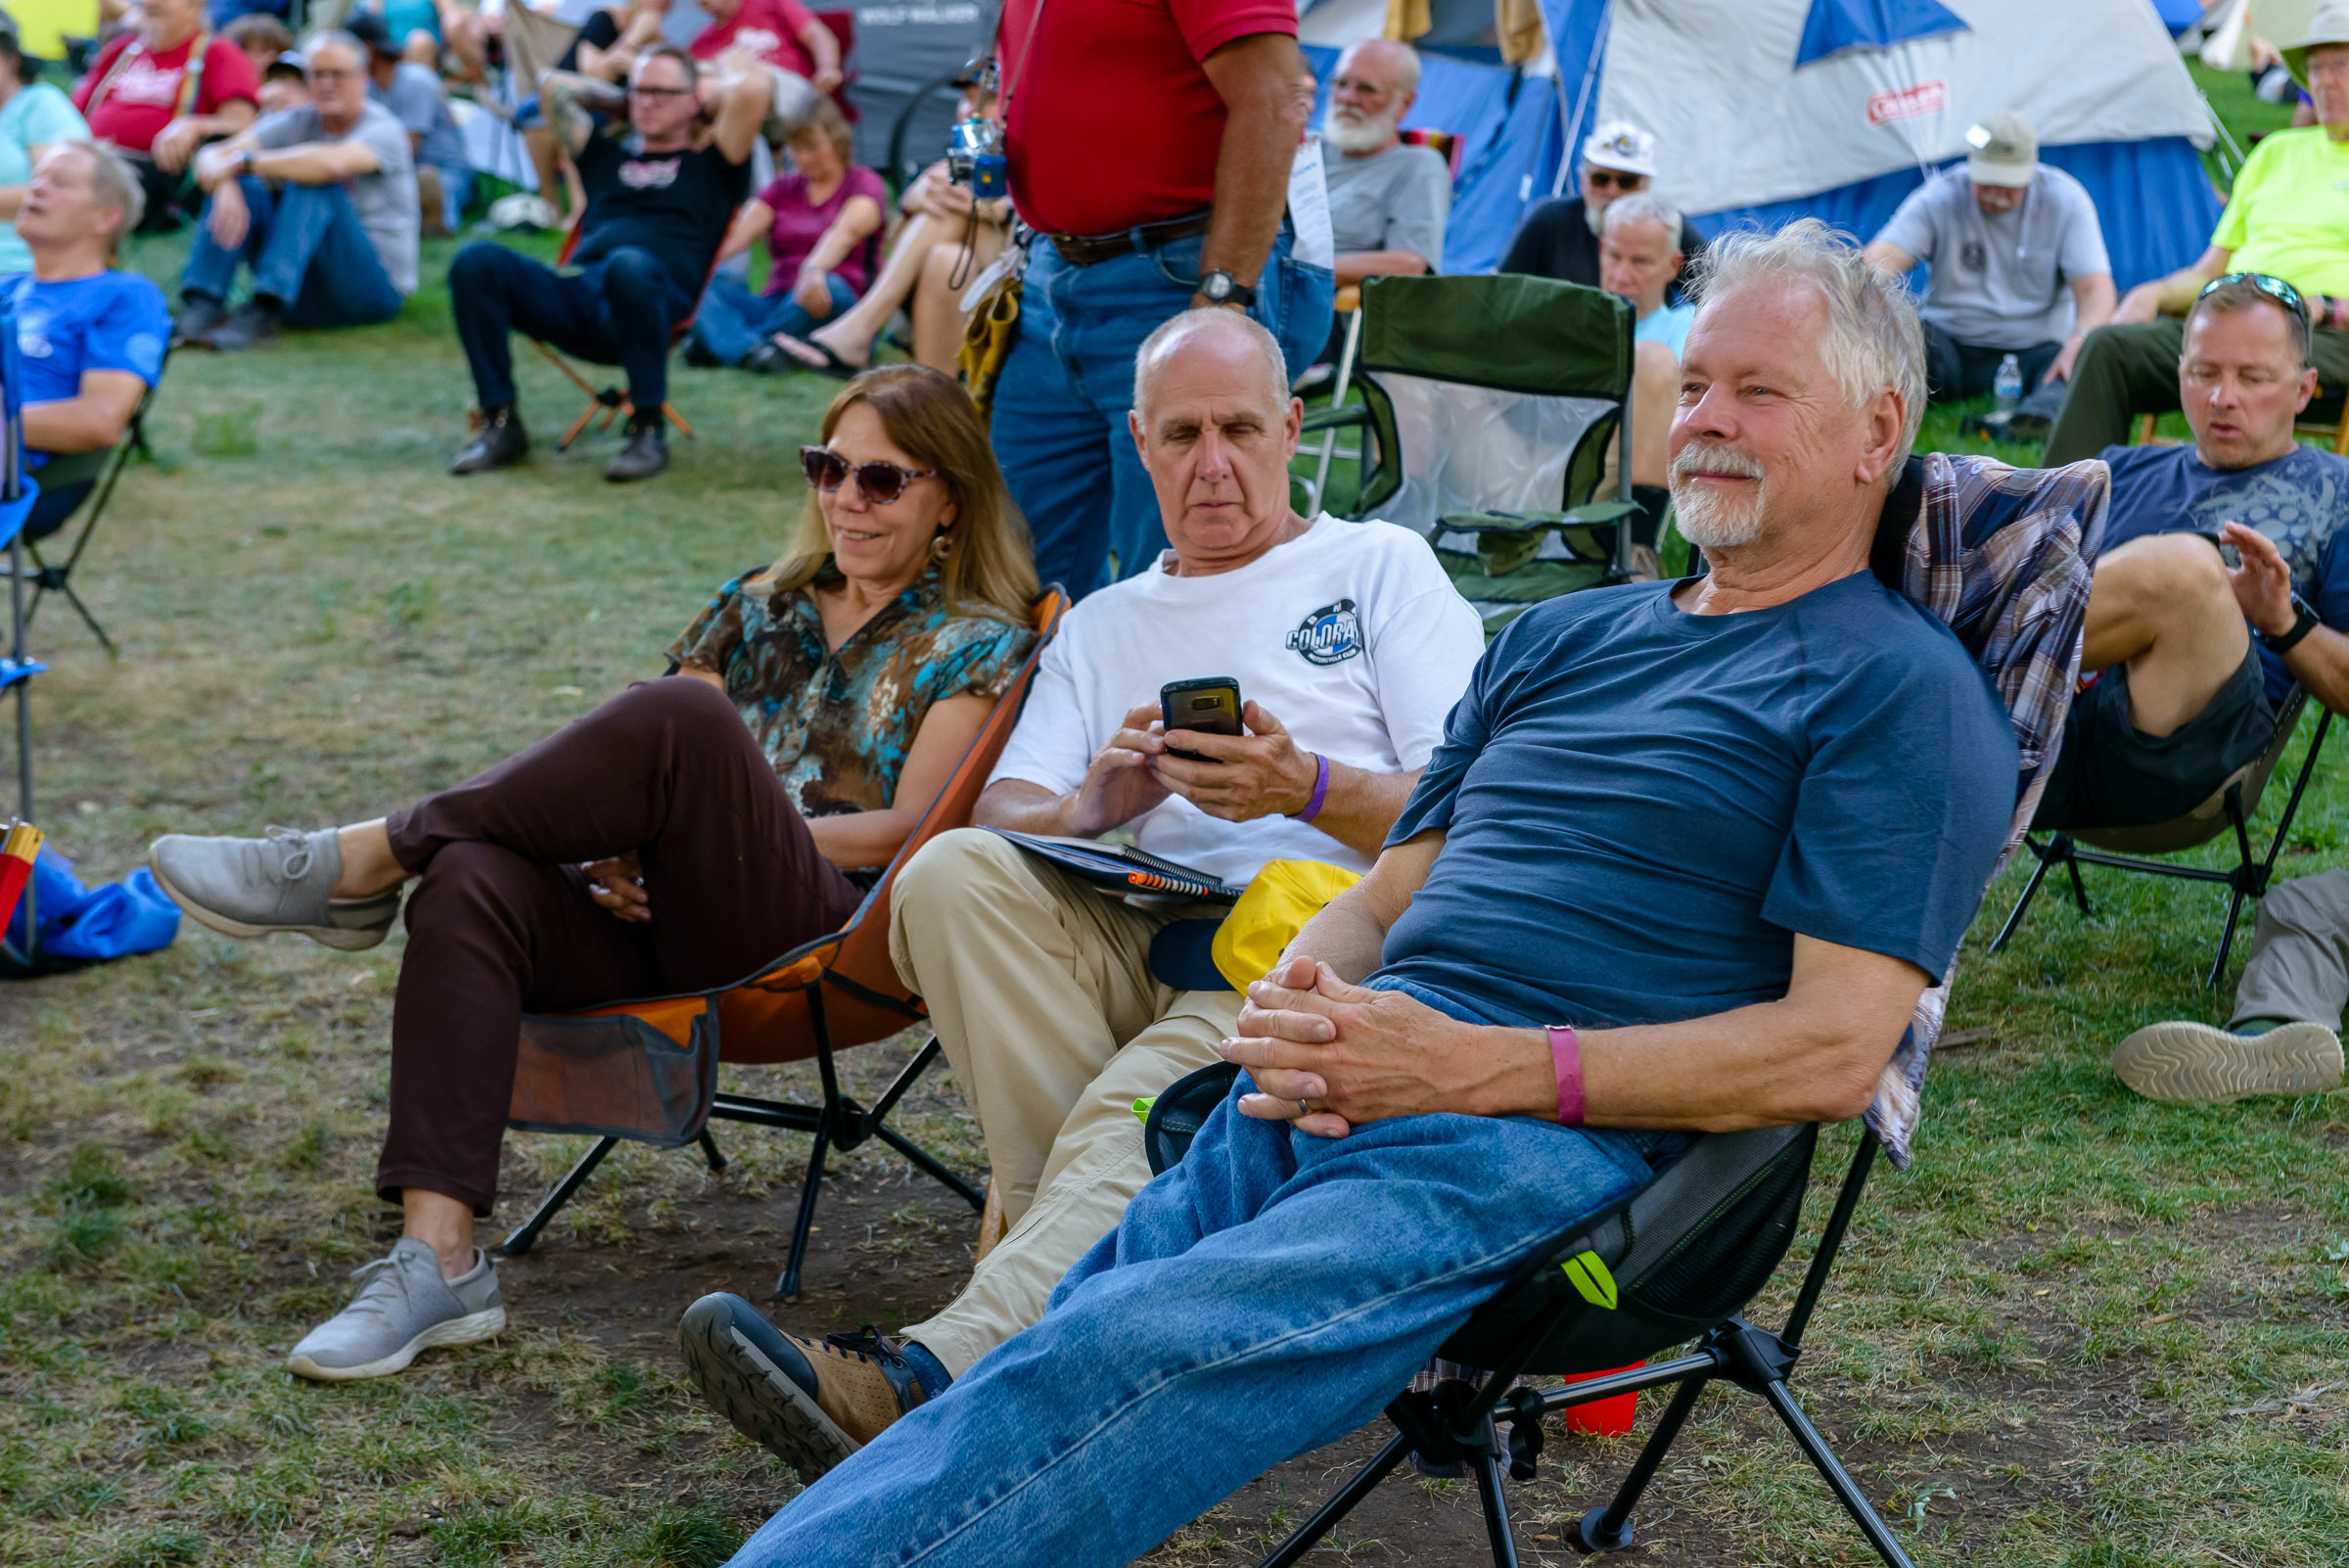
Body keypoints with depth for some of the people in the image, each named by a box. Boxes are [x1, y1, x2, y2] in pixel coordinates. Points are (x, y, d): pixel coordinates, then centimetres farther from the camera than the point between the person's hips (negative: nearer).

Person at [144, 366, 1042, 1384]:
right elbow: (648, 779, 17)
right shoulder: (758, 608, 26)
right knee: (475, 881, -28)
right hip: (657, 916, 5)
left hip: (831, 927, -5)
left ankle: (357, 863, -20)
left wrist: (725, 832, -10)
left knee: (676, 716, -32)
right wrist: (623, 843, -6)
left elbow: (911, 829, -2)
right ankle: (438, 1261, -37)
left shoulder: (979, 643, 11)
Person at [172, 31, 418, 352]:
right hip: (303, 287, 5)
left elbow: (332, 163, -34)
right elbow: (212, 157, -5)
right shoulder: (297, 122, 6)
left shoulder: (384, 130, -10)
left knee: (314, 184, -28)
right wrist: (224, 185, -29)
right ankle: (203, 305, -26)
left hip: (374, 288, -5)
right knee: (240, 188, -11)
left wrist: (243, 162, -26)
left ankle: (263, 311, -39)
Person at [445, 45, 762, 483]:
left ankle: (648, 430, -30)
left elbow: (753, 88, 8)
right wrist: (615, 99, 45)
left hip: (659, 303, -4)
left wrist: (713, 89, 27)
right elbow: (551, 85, 43)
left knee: (629, 265, -42)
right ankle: (500, 424, -18)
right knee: (475, 263, -21)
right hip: (577, 295, 5)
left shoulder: (708, 164, 22)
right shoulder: (606, 154, 35)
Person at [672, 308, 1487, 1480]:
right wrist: (1088, 808, -11)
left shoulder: (1382, 566, 18)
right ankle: (1096, 1268, -33)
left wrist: (1307, 789, -14)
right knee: (952, 872, -28)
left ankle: (933, 1377, -53)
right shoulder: (1103, 627, 29)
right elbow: (1000, 812, 13)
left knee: (1141, 1108, -36)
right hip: (1137, 944, 4)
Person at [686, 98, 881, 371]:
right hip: (775, 303, 4)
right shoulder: (782, 189, 21)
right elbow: (737, 233, 2)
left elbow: (846, 231, -18)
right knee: (712, 282, -22)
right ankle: (751, 349, -52)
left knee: (828, 287, -38)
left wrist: (813, 270, -40)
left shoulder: (864, 183, 6)